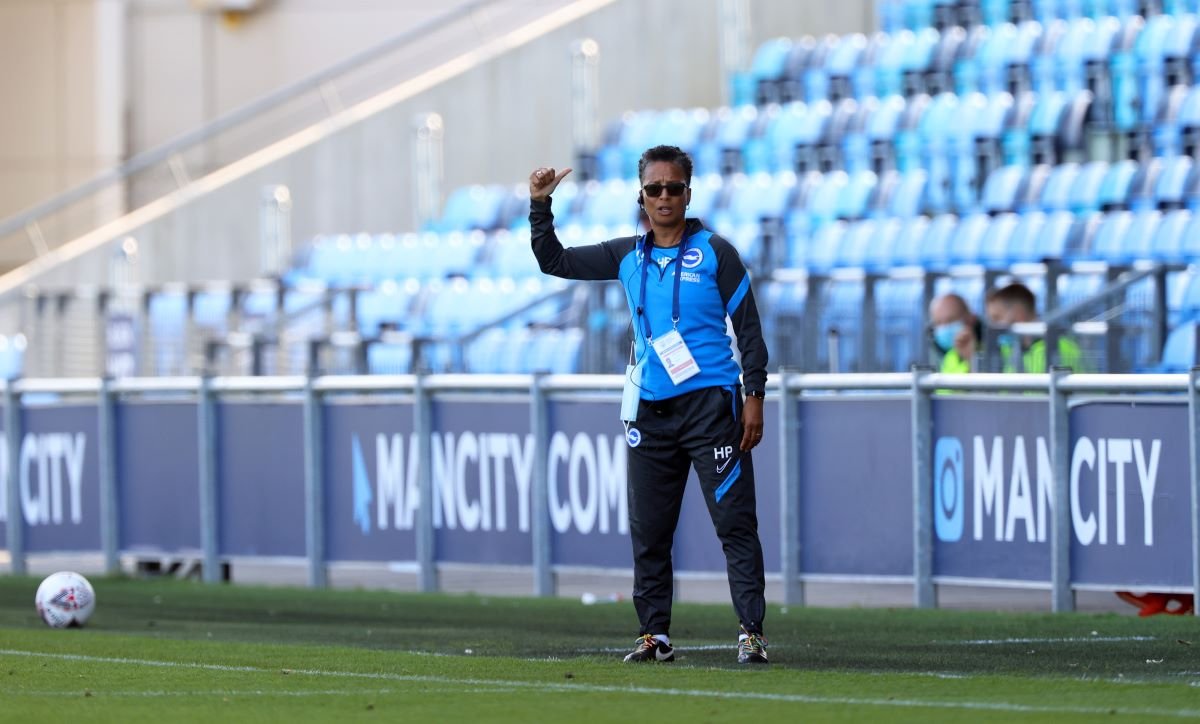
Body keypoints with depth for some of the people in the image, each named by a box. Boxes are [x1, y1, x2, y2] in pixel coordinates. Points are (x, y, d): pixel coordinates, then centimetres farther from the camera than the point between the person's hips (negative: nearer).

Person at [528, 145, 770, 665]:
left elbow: (749, 329, -1)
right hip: (650, 411, 5)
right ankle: (654, 635, 14)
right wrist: (540, 206, 4)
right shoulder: (627, 257, 12)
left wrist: (754, 398, -8)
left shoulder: (715, 253, 0)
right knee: (648, 530, 7)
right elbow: (553, 261, 17)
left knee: (735, 521, -10)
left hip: (710, 403, -5)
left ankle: (751, 632, -12)